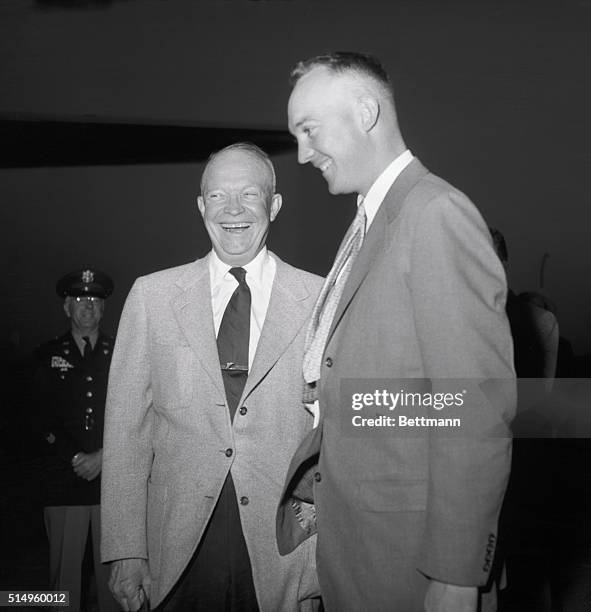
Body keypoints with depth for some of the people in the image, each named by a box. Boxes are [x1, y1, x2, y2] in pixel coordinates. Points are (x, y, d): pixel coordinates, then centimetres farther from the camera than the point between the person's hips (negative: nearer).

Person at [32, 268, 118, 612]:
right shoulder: (48, 355, 11)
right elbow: (44, 420, 5)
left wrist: (104, 457, -7)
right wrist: (75, 458, -7)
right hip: (64, 480, 0)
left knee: (113, 567, 0)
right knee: (64, 567, 2)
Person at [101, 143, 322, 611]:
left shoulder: (319, 300, -2)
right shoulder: (152, 296, 2)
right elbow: (126, 428, 2)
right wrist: (126, 552, -2)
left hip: (282, 550, -1)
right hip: (178, 549, 1)